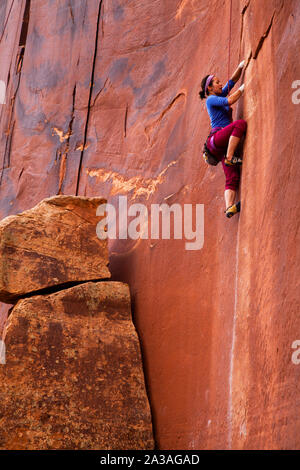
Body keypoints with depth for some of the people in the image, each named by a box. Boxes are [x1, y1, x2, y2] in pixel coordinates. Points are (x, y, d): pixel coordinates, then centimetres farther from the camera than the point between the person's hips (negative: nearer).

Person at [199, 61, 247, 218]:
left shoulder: (220, 96, 26)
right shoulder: (211, 99, 1)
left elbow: (232, 81, 26)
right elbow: (230, 101, -15)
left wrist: (240, 67, 11)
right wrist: (243, 88, -5)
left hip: (224, 144, 8)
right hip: (216, 138, -8)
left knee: (232, 178, -10)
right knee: (240, 123, -31)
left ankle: (229, 207, -24)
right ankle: (230, 158, -28)